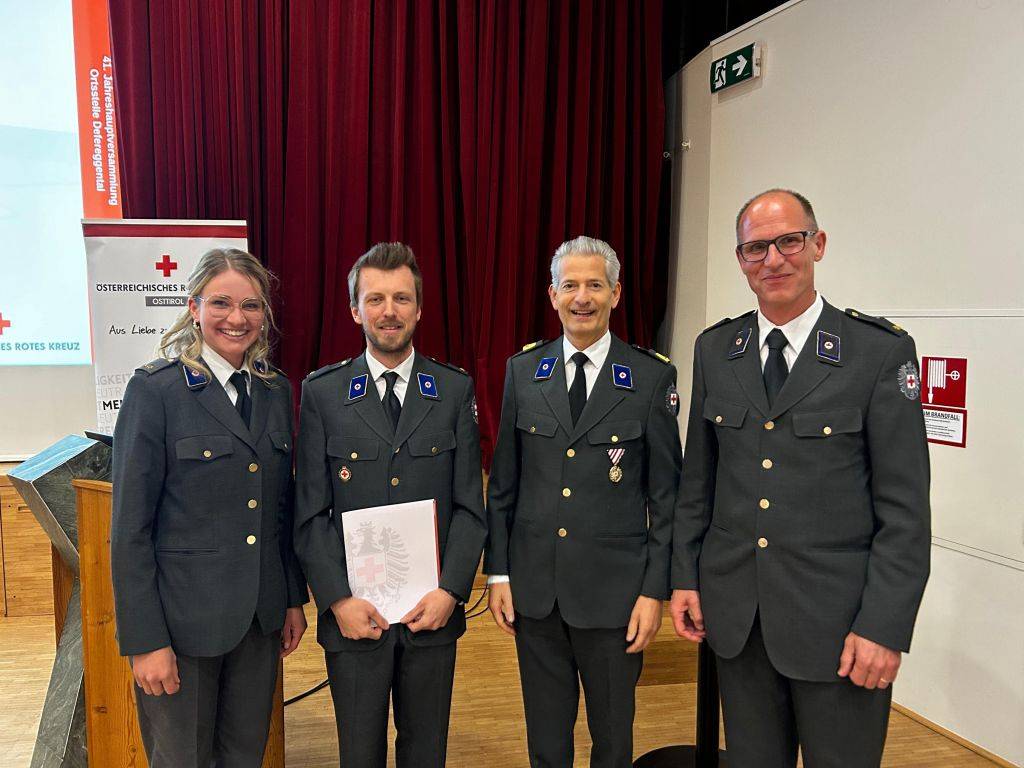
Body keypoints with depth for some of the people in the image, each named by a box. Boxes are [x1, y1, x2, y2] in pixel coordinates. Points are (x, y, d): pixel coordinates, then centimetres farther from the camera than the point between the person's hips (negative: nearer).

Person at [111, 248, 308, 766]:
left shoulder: (276, 390, 5)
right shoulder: (155, 389, -12)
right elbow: (130, 528, -12)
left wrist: (294, 599, 11)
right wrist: (145, 640, -13)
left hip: (260, 616, 5)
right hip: (183, 617, -5)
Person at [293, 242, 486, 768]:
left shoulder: (455, 390, 0)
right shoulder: (322, 393, -2)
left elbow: (469, 504, -1)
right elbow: (311, 512, -3)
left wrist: (451, 591, -10)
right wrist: (337, 599, -12)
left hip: (434, 610, 1)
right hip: (353, 615, -1)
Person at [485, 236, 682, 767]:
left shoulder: (653, 376, -5)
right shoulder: (523, 370, 2)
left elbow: (666, 494, -3)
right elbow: (503, 482, 6)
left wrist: (655, 589, -6)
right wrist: (498, 572, 3)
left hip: (614, 589, -2)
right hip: (534, 587, 2)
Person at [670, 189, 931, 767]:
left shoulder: (882, 350, -9)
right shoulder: (714, 350, 4)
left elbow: (905, 507, -9)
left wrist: (885, 627, -13)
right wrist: (685, 577, 6)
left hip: (837, 619, -3)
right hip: (735, 613, 4)